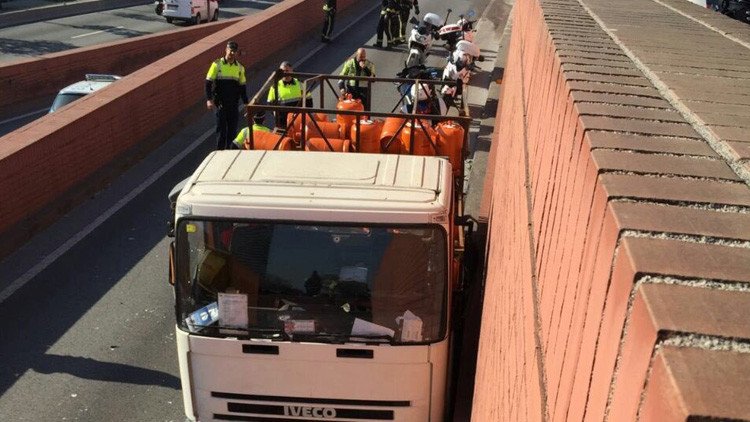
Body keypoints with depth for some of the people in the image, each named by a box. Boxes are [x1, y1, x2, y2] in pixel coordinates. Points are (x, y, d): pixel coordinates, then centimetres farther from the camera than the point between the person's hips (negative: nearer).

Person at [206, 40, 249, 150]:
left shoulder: (240, 67, 9)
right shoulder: (217, 64, -2)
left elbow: (242, 87, 16)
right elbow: (208, 83, -4)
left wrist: (246, 103, 11)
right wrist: (209, 99, -15)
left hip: (233, 103, 4)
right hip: (220, 103, -3)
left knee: (232, 129, 5)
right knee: (221, 128, -4)